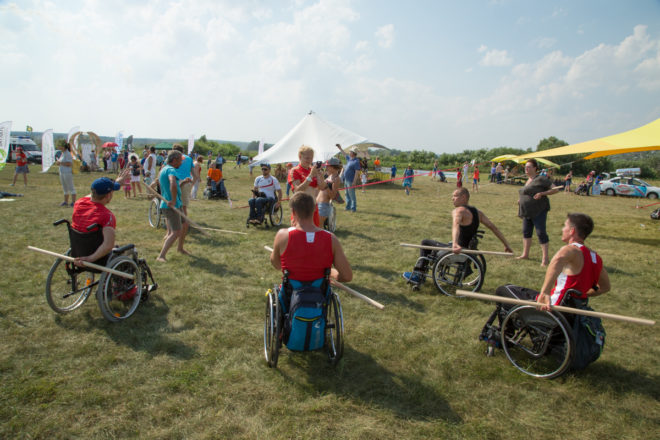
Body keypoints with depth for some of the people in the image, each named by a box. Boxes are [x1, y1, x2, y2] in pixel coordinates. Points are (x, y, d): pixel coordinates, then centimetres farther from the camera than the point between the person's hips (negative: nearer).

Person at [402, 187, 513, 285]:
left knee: (425, 243, 6)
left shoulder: (458, 211, -16)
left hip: (458, 250, -9)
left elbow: (456, 226, -36)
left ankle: (418, 276, 12)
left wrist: (454, 244, -54)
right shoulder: (477, 212, 9)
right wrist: (507, 245, 12)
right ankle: (419, 274, 25)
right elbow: (493, 227, 8)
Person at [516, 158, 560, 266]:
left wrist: (542, 193, -22)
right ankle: (525, 254, 25)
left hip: (539, 210, -9)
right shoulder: (528, 180, 15)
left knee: (541, 233, -7)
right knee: (526, 232, 13)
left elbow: (555, 189, -10)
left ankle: (545, 258, -1)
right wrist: (521, 200, 14)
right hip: (527, 211, 9)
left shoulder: (541, 179, -10)